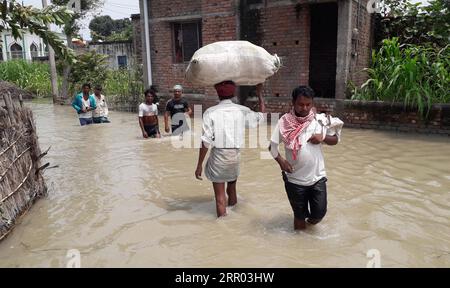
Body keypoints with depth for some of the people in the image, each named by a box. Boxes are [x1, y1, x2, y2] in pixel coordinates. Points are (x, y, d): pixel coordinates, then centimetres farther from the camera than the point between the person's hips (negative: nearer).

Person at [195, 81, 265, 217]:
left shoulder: (211, 112, -9)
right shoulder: (242, 110, -1)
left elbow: (206, 141, -12)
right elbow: (262, 115, 16)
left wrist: (199, 165, -5)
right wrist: (259, 93, 25)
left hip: (218, 156, -3)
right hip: (235, 156, 3)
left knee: (220, 197, 6)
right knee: (232, 190, 24)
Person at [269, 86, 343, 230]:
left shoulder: (320, 120, -4)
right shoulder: (285, 122, -8)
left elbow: (335, 140, 7)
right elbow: (272, 146, -2)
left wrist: (323, 137, -13)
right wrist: (281, 161, -17)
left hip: (317, 176, 1)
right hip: (295, 179, -1)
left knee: (319, 213, 4)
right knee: (299, 213, 14)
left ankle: (311, 218, 39)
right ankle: (301, 218, 48)